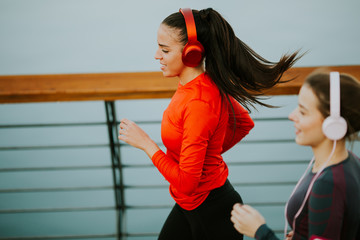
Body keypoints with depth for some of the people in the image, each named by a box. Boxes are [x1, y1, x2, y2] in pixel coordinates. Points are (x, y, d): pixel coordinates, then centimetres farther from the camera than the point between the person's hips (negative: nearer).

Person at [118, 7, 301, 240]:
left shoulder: (199, 103, -30)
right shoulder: (209, 83, -3)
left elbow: (186, 183, -29)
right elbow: (244, 123, 14)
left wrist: (146, 143, -20)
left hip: (212, 214, -9)